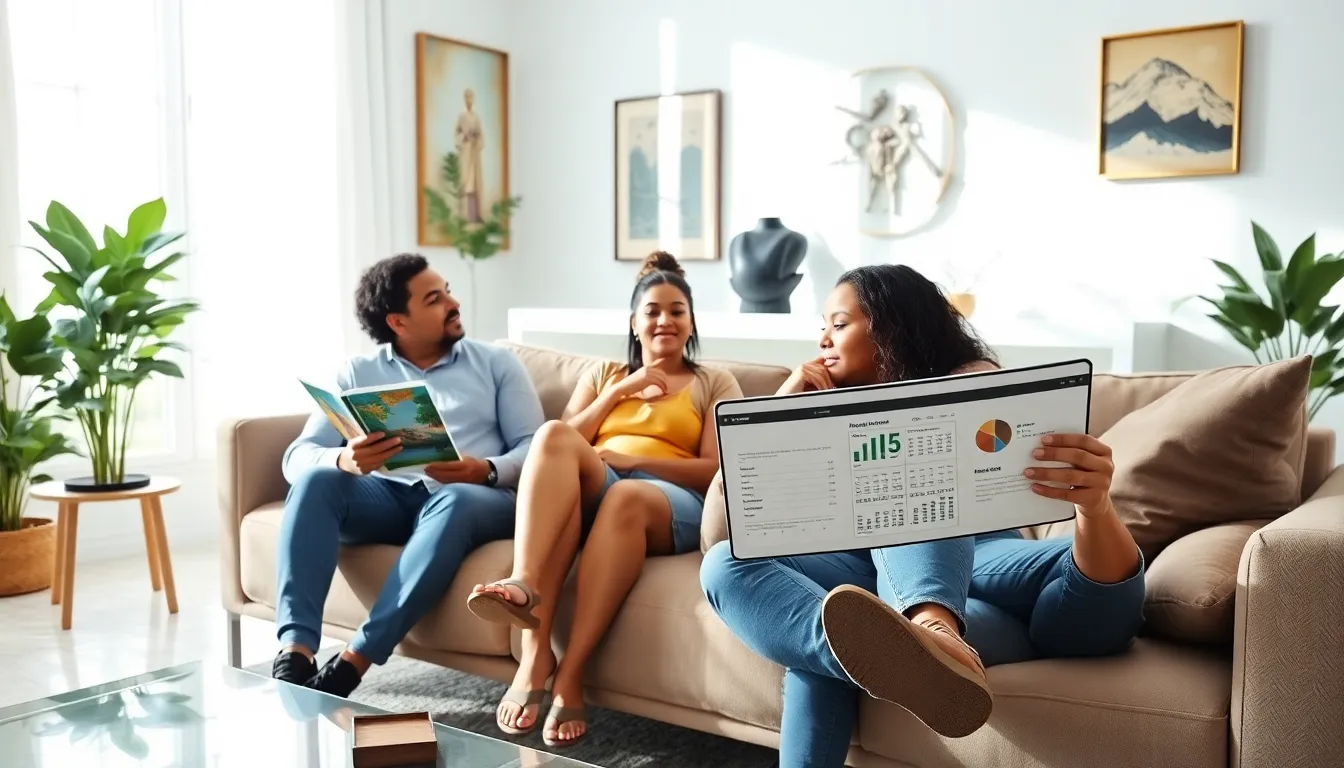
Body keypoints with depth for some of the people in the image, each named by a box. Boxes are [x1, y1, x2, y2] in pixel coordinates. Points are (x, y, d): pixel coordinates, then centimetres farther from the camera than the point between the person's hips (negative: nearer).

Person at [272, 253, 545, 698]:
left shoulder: (496, 363, 13)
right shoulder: (357, 374, 13)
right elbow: (298, 457, 2)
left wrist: (486, 470, -19)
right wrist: (343, 459, -23)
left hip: (476, 497, -1)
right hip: (387, 496, 2)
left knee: (454, 502, -37)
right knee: (317, 480, -27)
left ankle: (352, 663, -40)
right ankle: (294, 654, -36)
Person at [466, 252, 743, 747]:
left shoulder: (716, 384, 20)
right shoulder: (605, 374, 28)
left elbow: (717, 470, 4)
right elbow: (565, 442, 14)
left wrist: (632, 460, -7)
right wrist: (618, 392, 4)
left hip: (672, 505, -2)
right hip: (591, 494, 2)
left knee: (625, 496, -40)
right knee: (554, 435, -32)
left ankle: (570, 675, -41)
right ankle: (524, 598, -50)